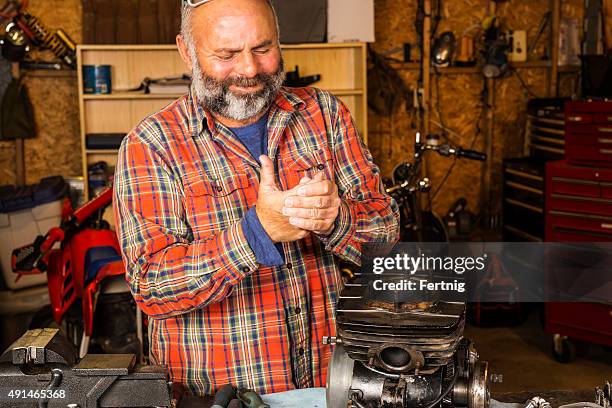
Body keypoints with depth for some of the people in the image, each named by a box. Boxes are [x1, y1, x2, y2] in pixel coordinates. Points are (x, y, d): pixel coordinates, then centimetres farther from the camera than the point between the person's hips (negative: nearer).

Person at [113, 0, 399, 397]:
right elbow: (152, 287, -11)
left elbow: (387, 230, 0)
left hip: (333, 383, 4)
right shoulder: (151, 146, -4)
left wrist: (336, 220, -20)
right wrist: (258, 230, -24)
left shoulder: (325, 113, 3)